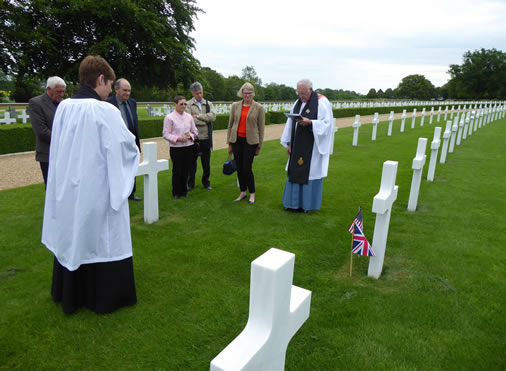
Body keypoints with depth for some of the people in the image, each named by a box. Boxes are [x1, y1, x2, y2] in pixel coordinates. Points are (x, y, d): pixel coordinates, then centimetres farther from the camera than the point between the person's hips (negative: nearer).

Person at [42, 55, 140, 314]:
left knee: (72, 239, 19)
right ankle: (106, 296, 24)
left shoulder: (63, 107, -1)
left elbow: (60, 148, 8)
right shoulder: (106, 111, -19)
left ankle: (70, 294, 37)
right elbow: (127, 146, -10)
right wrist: (134, 151, 11)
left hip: (68, 188, 6)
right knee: (102, 241, 9)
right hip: (99, 190, -6)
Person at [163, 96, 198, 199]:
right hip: (176, 148, -4)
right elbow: (166, 134, -6)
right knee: (177, 171, 1)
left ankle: (183, 191, 24)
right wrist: (178, 138, -18)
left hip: (188, 147, 4)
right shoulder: (169, 117, -6)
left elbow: (195, 131, 13)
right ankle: (176, 193, 16)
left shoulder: (189, 116, 7)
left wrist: (190, 136, -8)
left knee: (186, 170, 9)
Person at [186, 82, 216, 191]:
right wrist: (206, 120, -10)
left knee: (206, 163, 10)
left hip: (206, 138, 2)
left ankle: (206, 182, 26)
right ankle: (190, 184, 21)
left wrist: (198, 116, -13)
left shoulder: (208, 104, 9)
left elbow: (213, 116, -9)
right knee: (192, 163, 8)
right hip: (193, 138, -2)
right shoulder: (188, 105, -1)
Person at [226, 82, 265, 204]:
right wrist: (229, 143, 9)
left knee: (247, 168, -6)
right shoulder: (235, 106, 6)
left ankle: (252, 194, 12)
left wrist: (259, 146, 1)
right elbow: (230, 125, 10)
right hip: (237, 140, 3)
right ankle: (243, 193, 22)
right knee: (239, 168, 7)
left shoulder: (259, 107, -2)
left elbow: (261, 128, 1)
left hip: (250, 141, -3)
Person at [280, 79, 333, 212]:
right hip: (298, 146, 6)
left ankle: (308, 203, 14)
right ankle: (295, 201, 22)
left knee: (310, 173, 1)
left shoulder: (322, 103, -9)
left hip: (313, 146, -6)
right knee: (296, 172, 10)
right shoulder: (297, 103, 10)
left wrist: (310, 122, -28)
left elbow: (327, 123, -14)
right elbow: (291, 124, 12)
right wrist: (289, 143, 7)